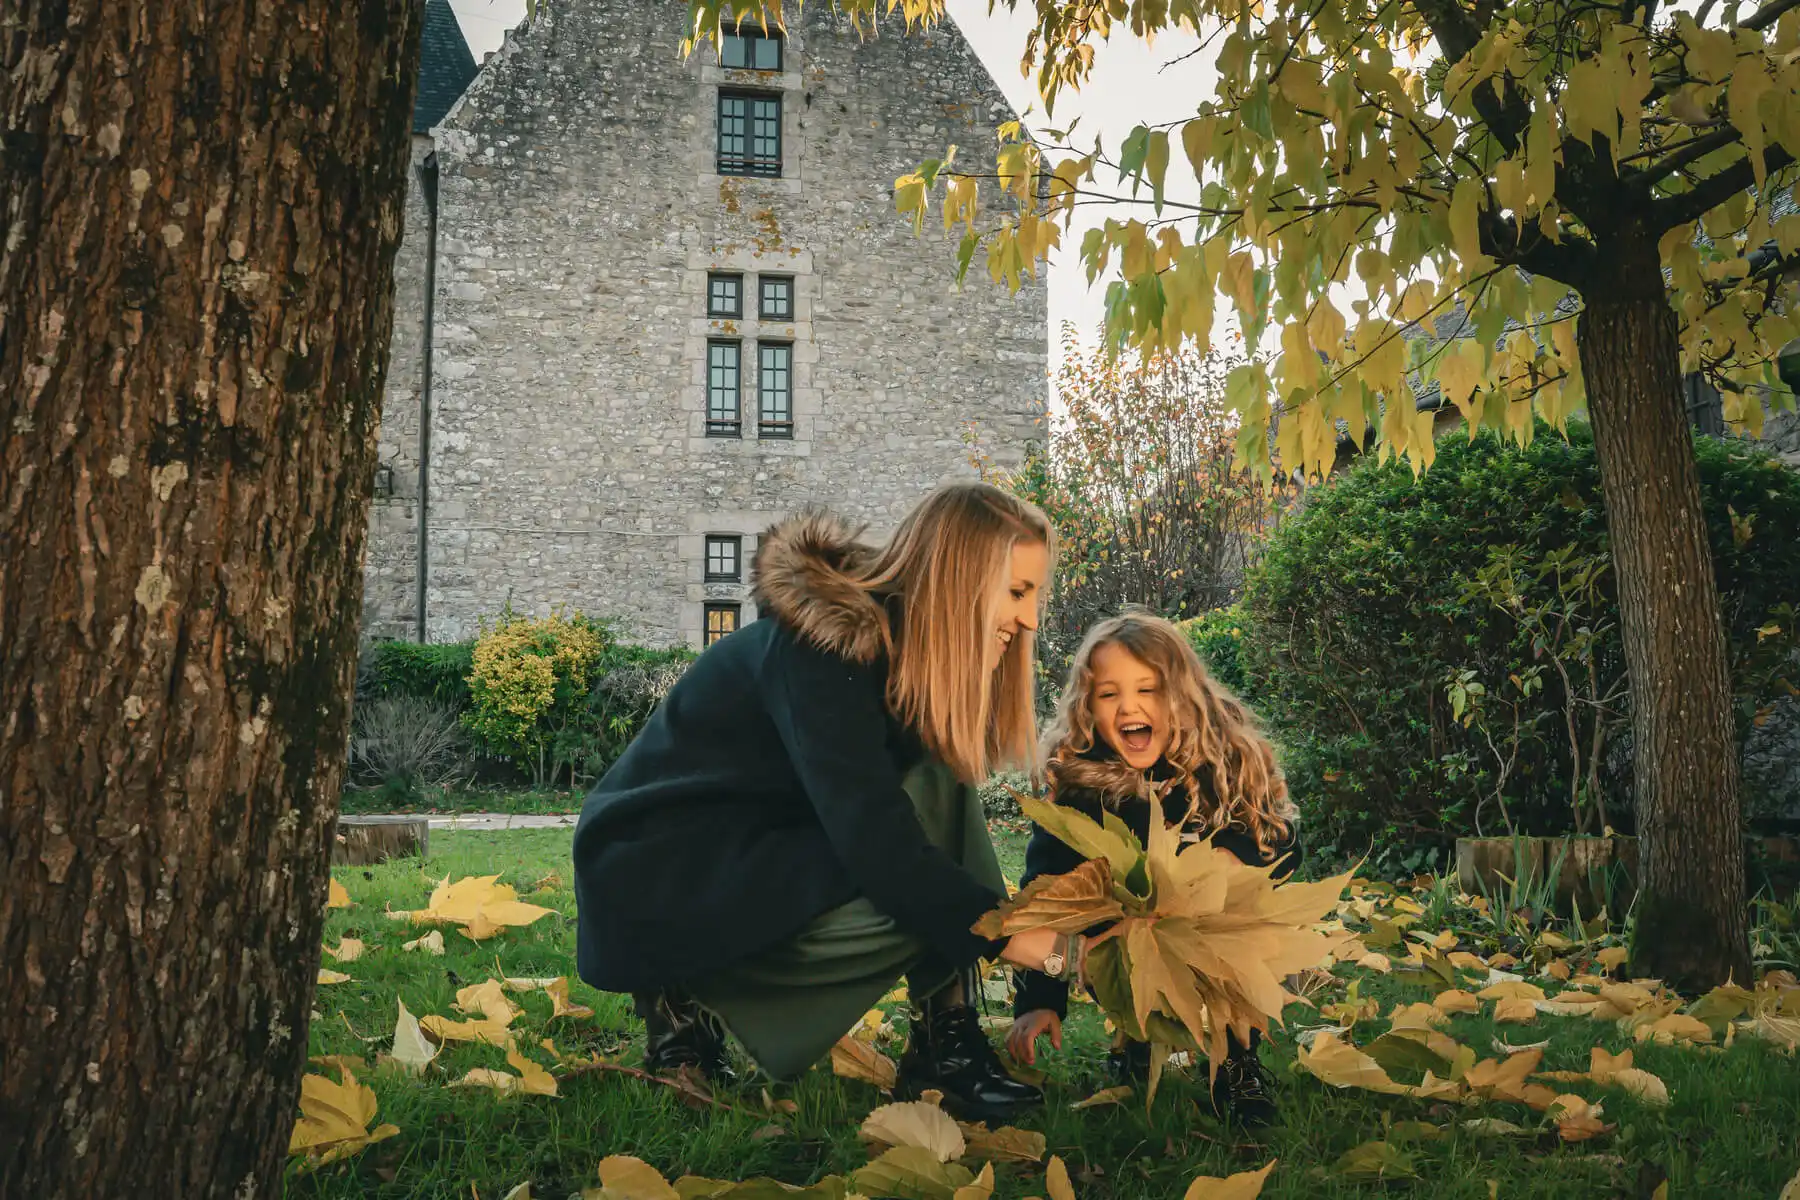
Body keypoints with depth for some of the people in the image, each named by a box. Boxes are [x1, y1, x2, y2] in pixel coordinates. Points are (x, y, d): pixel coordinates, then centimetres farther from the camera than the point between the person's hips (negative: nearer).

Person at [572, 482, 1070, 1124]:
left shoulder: (908, 651, 2)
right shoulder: (825, 647, -25)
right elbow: (878, 842, -32)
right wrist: (1007, 928, -29)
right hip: (650, 878, -9)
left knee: (937, 785, -9)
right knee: (915, 900, -26)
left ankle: (945, 1044, -7)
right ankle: (688, 996, -9)